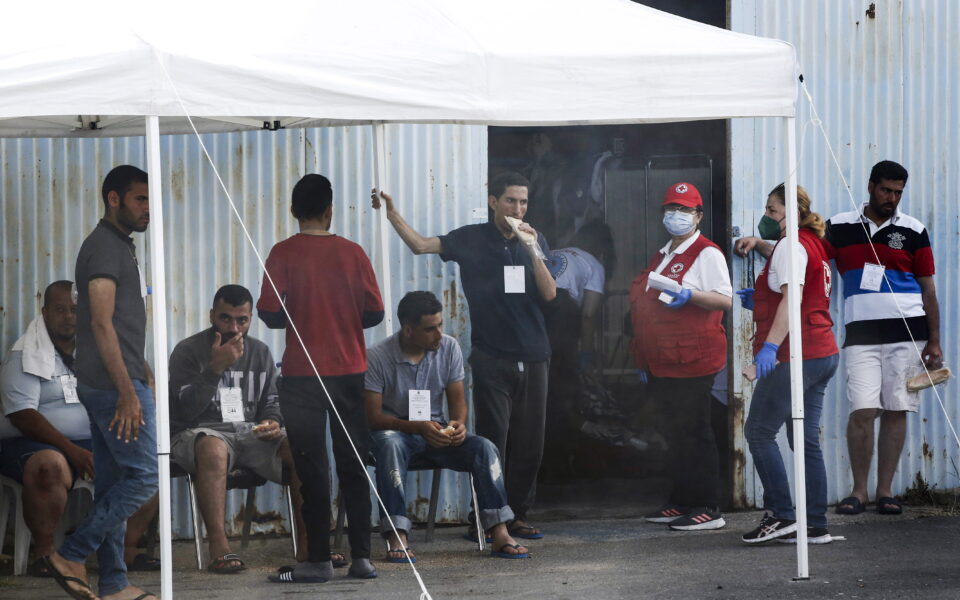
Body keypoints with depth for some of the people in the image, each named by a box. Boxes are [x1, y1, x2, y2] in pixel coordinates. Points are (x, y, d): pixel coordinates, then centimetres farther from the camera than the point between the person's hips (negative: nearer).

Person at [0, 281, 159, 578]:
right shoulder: (24, 358, -2)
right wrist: (72, 451, -24)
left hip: (92, 443, 6)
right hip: (35, 444, -6)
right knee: (51, 467, -41)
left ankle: (127, 550, -9)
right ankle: (44, 553, -27)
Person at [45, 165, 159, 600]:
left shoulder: (119, 246, 19)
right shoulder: (104, 247, -13)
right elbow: (101, 323, -20)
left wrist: (142, 374, 24)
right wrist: (127, 392, -22)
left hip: (116, 384, 10)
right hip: (114, 384, -10)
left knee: (113, 483, 9)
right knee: (145, 475, -10)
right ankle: (71, 556, -5)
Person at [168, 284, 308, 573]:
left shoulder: (260, 352, 15)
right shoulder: (188, 351, -2)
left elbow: (272, 402, 23)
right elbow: (186, 409, -13)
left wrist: (273, 422, -1)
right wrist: (216, 368, -19)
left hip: (250, 432, 5)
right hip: (197, 433, -5)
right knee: (213, 448, -41)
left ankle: (308, 541, -20)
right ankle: (219, 547, -44)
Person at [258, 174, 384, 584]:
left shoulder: (284, 254, -7)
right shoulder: (352, 253, 0)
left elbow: (268, 313, -11)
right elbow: (374, 312, 0)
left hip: (303, 373, -2)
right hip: (350, 371, 2)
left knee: (312, 468, 1)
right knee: (353, 465, 9)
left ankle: (319, 560, -1)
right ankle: (361, 556, 6)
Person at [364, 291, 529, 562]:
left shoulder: (448, 348, 1)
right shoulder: (378, 357, -13)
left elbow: (457, 399, 5)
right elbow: (373, 415, -14)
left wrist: (459, 423, -20)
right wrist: (419, 427, -29)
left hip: (436, 433, 4)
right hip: (396, 431, -4)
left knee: (484, 447, -22)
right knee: (390, 445, -40)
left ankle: (499, 535, -27)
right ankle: (396, 538, -44)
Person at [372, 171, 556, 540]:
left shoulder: (534, 242, 10)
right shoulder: (472, 240, 1)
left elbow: (549, 293, 0)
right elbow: (421, 245, -8)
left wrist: (532, 250, -12)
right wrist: (392, 215, -21)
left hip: (533, 357, 3)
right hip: (492, 358, -3)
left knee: (529, 443, 4)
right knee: (493, 440, -7)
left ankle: (517, 516, 13)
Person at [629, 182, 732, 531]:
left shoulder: (707, 254, -5)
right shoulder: (662, 257, 21)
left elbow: (726, 300, -12)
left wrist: (690, 295, -28)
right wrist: (644, 361, 23)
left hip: (692, 362, -9)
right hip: (660, 364, 9)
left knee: (693, 433, -9)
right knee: (673, 433, 11)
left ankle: (708, 509, -8)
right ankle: (681, 502, 18)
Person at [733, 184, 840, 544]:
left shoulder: (791, 246, -10)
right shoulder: (812, 245, 21)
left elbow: (792, 299, -24)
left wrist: (771, 345, -33)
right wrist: (760, 301, 20)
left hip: (796, 356, -10)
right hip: (824, 353, 10)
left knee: (758, 432, -5)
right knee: (806, 440, 8)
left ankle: (781, 515, -9)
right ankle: (816, 525, 6)